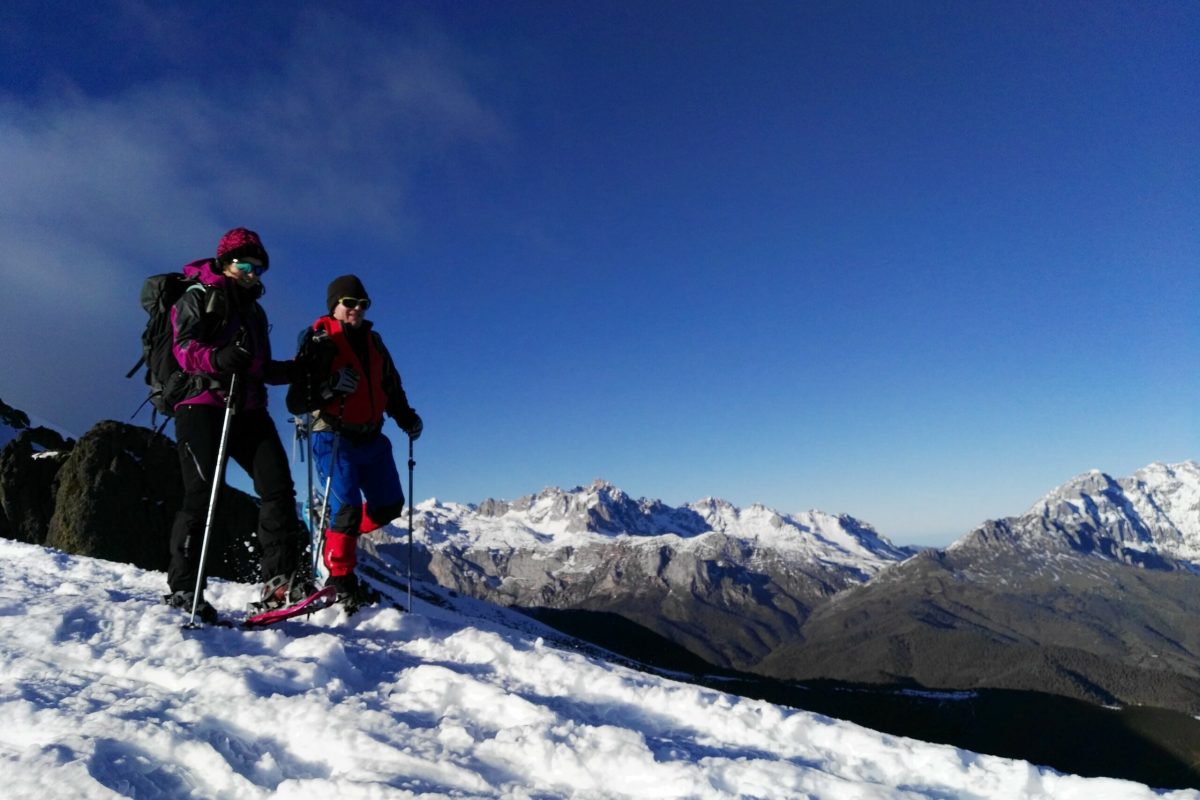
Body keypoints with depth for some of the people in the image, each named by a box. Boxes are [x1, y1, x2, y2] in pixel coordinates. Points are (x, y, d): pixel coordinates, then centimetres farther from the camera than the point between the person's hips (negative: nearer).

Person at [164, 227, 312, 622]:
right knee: (202, 493, -9)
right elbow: (184, 349, -8)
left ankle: (282, 578, -13)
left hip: (248, 409, 6)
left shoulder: (254, 310, 26)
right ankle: (183, 587, 2)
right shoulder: (198, 297, 6)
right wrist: (218, 358, -28)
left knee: (278, 484, -10)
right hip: (202, 404, -6)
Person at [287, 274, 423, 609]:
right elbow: (296, 401, -12)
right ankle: (340, 579, 6)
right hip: (335, 438, -6)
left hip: (371, 439, 7)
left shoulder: (373, 342, 12)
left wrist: (407, 417, 8)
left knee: (388, 506, 9)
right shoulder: (318, 343, -6)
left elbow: (391, 389, 23)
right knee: (347, 508, -12)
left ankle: (337, 531, 31)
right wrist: (331, 387, -28)